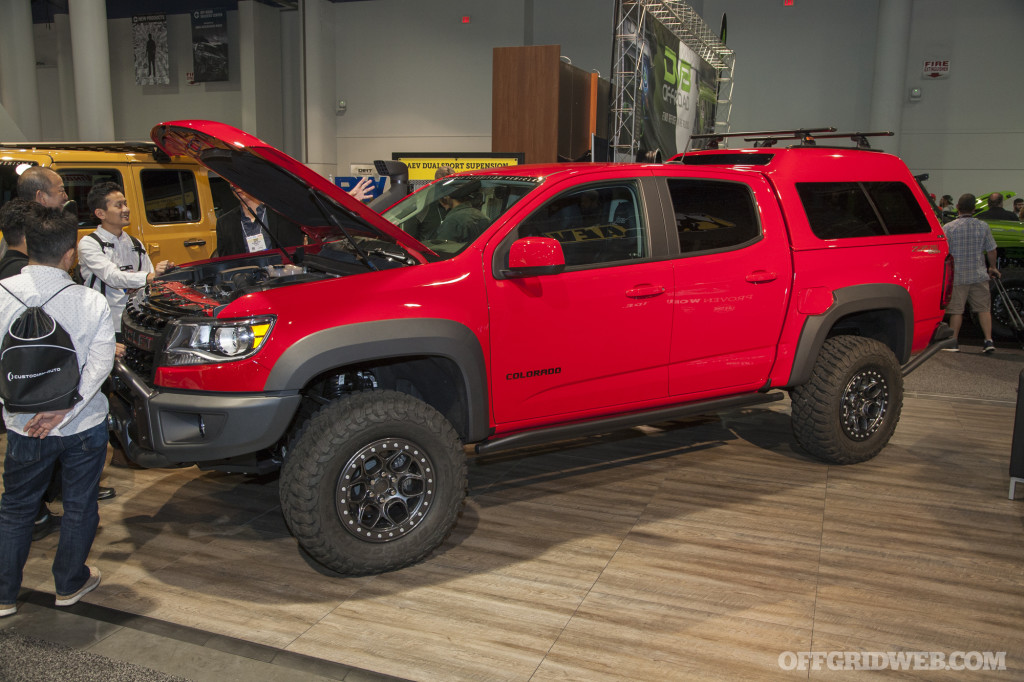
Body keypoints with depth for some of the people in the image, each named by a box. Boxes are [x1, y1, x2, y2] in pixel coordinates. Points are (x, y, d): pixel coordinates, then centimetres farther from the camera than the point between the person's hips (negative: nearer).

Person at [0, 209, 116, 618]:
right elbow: (99, 365, -16)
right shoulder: (91, 302, -12)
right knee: (80, 507, 17)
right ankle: (70, 584, 32)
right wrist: (61, 411, -15)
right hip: (85, 424, -1)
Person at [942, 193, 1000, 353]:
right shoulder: (983, 226, -1)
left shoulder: (948, 228, -8)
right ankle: (988, 340, 6)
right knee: (983, 308, 9)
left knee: (956, 310, 5)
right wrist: (992, 267, 20)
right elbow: (991, 251, 4)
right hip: (979, 275, 2)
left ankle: (954, 341, 8)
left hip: (957, 276, -2)